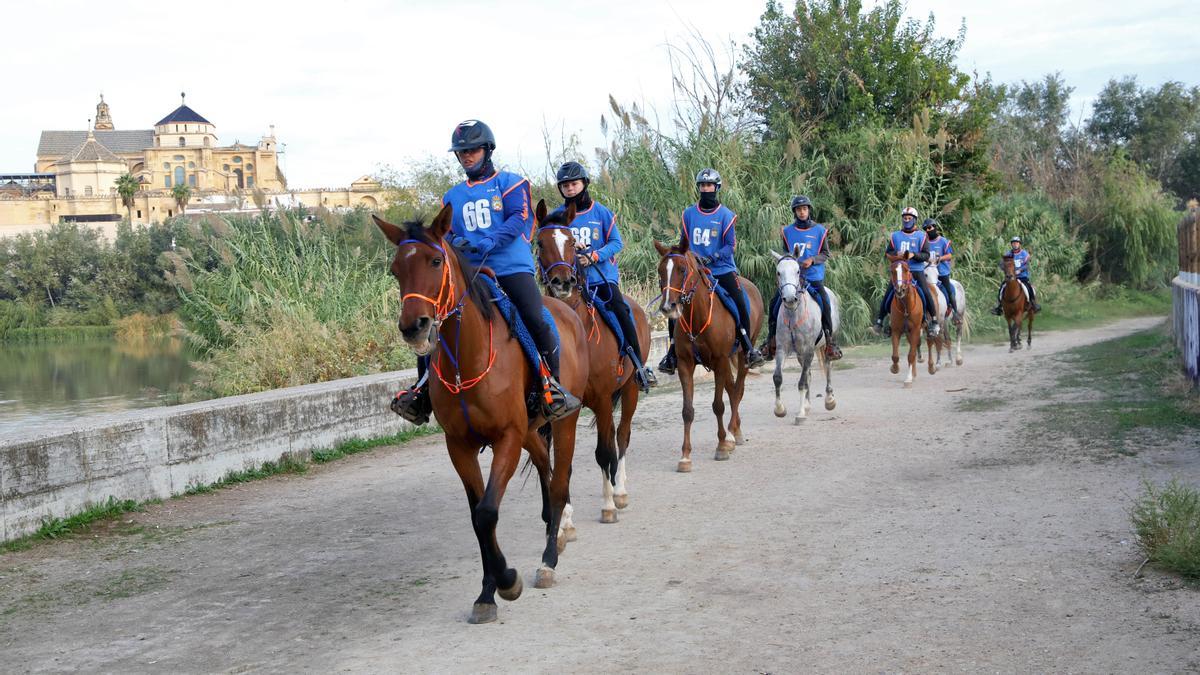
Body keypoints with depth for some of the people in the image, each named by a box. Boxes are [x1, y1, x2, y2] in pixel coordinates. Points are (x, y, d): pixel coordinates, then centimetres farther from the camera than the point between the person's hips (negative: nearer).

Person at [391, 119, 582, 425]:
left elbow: (518, 219, -7)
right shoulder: (452, 196, 21)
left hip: (511, 268, -4)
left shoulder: (509, 183, 7)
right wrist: (452, 244, -8)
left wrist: (488, 243, -23)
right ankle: (423, 393, -3)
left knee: (537, 322, -27)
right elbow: (447, 234, 18)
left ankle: (553, 388, -13)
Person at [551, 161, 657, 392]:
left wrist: (594, 256, -14)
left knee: (621, 310, -21)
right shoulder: (557, 215, 8)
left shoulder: (601, 212, 5)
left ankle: (639, 366, -14)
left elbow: (616, 242, 2)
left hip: (601, 275, -2)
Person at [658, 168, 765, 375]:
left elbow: (730, 245, -5)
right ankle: (672, 351, 4)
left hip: (722, 270, -2)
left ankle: (748, 347, 0)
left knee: (740, 304, -16)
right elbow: (683, 242, 14)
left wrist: (710, 259, -19)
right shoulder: (689, 213, 6)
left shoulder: (726, 215, -2)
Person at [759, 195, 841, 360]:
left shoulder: (819, 230, 1)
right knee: (775, 303, -7)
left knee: (825, 304, -18)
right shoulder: (788, 231, 6)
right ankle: (771, 341, 6)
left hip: (814, 277, -2)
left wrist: (812, 260, -14)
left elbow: (825, 254, 2)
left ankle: (830, 342, -7)